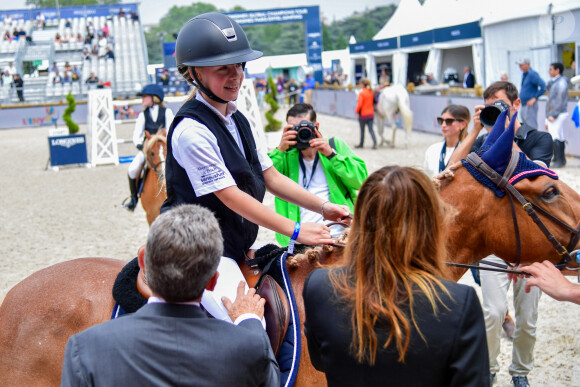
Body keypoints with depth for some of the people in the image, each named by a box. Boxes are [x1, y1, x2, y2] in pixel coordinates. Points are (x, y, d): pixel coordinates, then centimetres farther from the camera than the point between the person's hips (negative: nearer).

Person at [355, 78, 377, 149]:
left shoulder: (361, 93, -15)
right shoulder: (371, 92, 5)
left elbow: (359, 104, -17)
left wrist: (356, 111, -3)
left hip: (363, 114, -5)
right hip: (371, 113, 5)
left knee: (362, 130, 10)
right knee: (371, 129, 2)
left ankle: (361, 144, 22)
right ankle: (375, 143, -13)